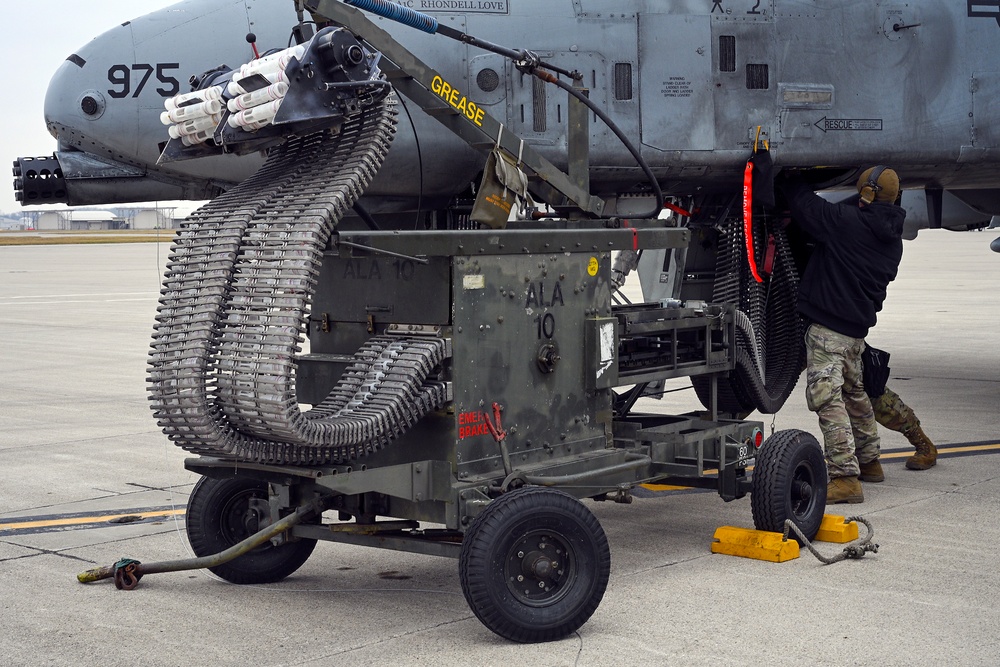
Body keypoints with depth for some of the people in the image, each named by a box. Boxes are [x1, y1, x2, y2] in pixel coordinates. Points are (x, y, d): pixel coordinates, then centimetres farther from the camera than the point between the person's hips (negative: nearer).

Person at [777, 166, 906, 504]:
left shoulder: (849, 221, -15)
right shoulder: (893, 238, 11)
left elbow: (806, 205, -8)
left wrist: (788, 180, 10)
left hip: (828, 325, -9)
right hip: (858, 324, 9)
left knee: (827, 397, -11)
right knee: (853, 391, 25)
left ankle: (846, 478, -16)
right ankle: (868, 461, 40)